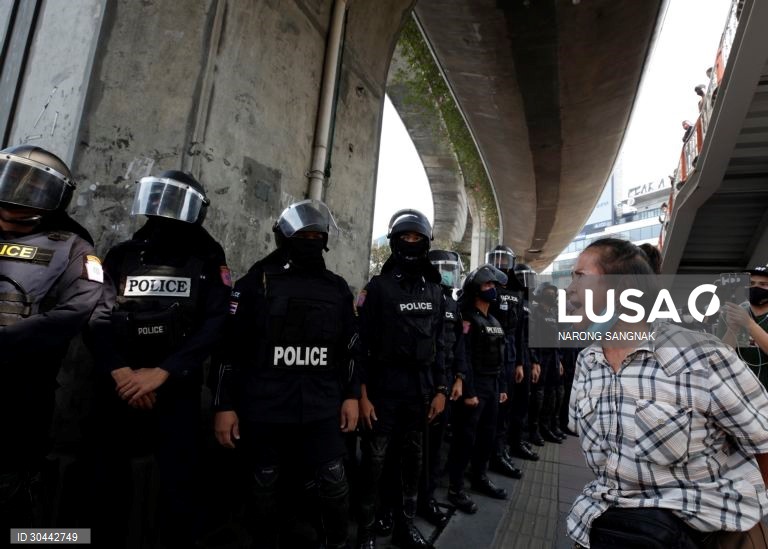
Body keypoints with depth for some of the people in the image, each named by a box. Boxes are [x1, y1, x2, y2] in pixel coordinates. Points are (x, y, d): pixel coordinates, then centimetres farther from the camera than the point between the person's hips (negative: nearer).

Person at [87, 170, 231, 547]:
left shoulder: (208, 262, 3)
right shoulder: (122, 256, 9)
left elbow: (214, 325, -7)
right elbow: (99, 320, 0)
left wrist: (162, 372, -14)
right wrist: (120, 372, -16)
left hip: (177, 389, -2)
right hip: (118, 389, 2)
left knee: (178, 484, 3)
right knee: (109, 479, 10)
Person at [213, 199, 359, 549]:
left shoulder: (337, 288, 8)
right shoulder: (257, 281, -3)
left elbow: (350, 347, 12)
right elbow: (231, 347, -3)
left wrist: (351, 395, 7)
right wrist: (225, 406, -4)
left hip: (321, 409, 2)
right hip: (265, 410, -2)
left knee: (334, 485, 7)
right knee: (266, 490, 14)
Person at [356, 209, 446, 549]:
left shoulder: (434, 291, 8)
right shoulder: (378, 287, -5)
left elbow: (438, 344, 11)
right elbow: (362, 344, -8)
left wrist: (440, 389, 6)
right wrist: (362, 394, -12)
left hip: (421, 386, 5)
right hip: (384, 384, -4)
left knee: (413, 457, 15)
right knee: (374, 459, 5)